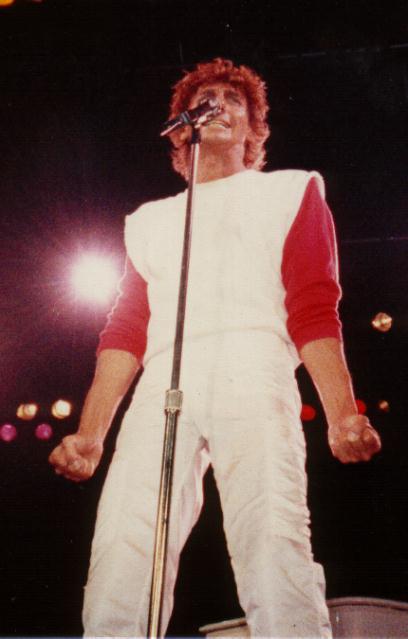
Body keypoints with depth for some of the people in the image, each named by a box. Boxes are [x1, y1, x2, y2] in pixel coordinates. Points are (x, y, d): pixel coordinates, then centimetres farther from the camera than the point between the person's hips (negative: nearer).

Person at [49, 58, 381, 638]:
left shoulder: (290, 192, 24)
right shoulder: (152, 219, 33)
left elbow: (313, 308, 9)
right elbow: (126, 328, 21)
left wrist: (342, 416, -7)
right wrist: (90, 433, 6)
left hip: (254, 376, -2)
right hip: (162, 390, 3)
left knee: (277, 571, -23)